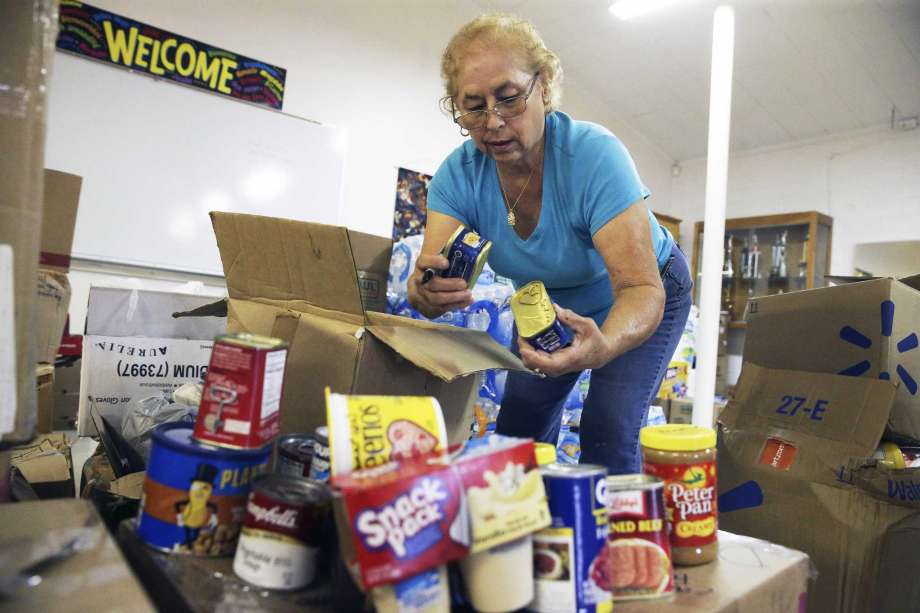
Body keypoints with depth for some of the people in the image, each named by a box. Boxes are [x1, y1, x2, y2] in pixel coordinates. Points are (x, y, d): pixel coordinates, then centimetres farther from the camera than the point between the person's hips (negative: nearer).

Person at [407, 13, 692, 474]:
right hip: (549, 302, 4)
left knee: (608, 433, -17)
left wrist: (603, 346, -59)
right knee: (518, 429, 2)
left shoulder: (594, 154, -34)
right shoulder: (459, 174, -21)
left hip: (645, 296, -3)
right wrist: (426, 293, -54)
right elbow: (427, 276, -29)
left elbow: (641, 288, -38)